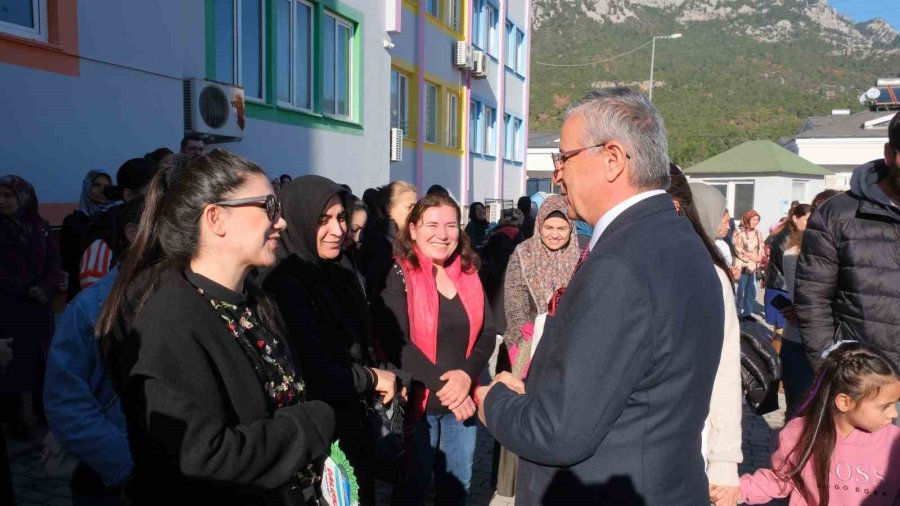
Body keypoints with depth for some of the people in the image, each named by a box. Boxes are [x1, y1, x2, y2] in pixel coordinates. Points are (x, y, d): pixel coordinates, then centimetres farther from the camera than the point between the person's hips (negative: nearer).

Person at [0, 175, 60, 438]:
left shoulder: (40, 226, 9)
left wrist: (45, 289, -12)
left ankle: (45, 410, 19)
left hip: (41, 307, 3)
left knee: (43, 359, 7)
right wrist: (27, 290, -15)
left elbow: (54, 261, 3)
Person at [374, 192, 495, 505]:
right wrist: (442, 385, -22)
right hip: (417, 400, -4)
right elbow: (396, 343, -17)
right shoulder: (397, 276, -10)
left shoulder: (469, 274, 5)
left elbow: (487, 332, 2)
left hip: (462, 399, 5)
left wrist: (467, 374, -16)